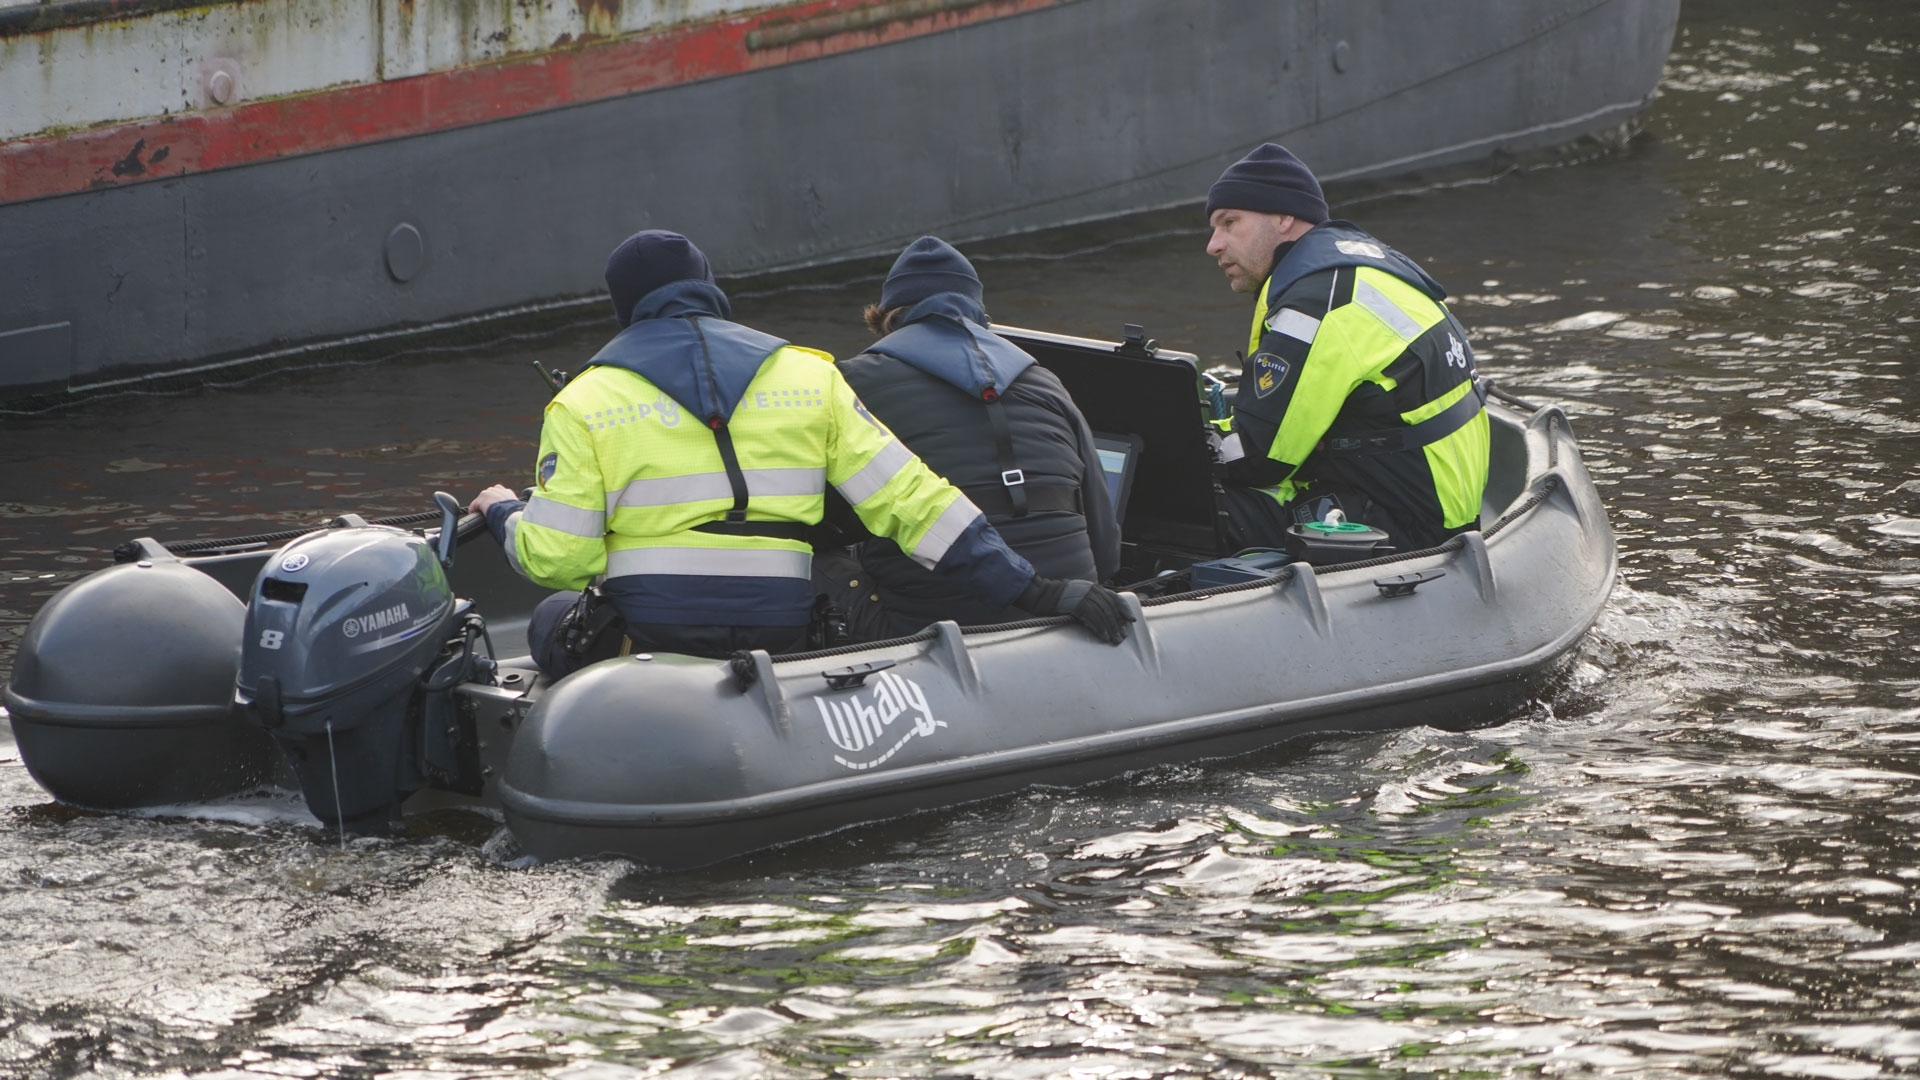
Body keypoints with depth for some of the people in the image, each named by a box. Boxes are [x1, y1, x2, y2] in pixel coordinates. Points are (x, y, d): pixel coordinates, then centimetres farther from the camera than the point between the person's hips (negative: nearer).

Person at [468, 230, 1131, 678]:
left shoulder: (584, 404, -1)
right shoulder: (807, 377, 7)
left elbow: (557, 560, -5)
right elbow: (910, 499, 0)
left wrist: (503, 514, 19)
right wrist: (1030, 589, 1)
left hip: (646, 642, -4)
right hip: (781, 644, 4)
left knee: (555, 618, 27)